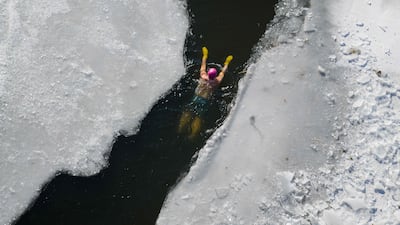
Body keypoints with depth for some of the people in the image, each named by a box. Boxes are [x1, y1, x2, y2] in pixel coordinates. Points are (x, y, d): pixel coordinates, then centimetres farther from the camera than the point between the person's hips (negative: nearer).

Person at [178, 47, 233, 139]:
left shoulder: (203, 77, -2)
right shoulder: (216, 82, -4)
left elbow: (203, 66, 13)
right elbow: (223, 72, 12)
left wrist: (205, 55, 28)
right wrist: (227, 62, 27)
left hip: (196, 98, 1)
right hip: (205, 101, -1)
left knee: (188, 113, 3)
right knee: (198, 117, -1)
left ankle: (181, 129, 6)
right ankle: (192, 135, 1)